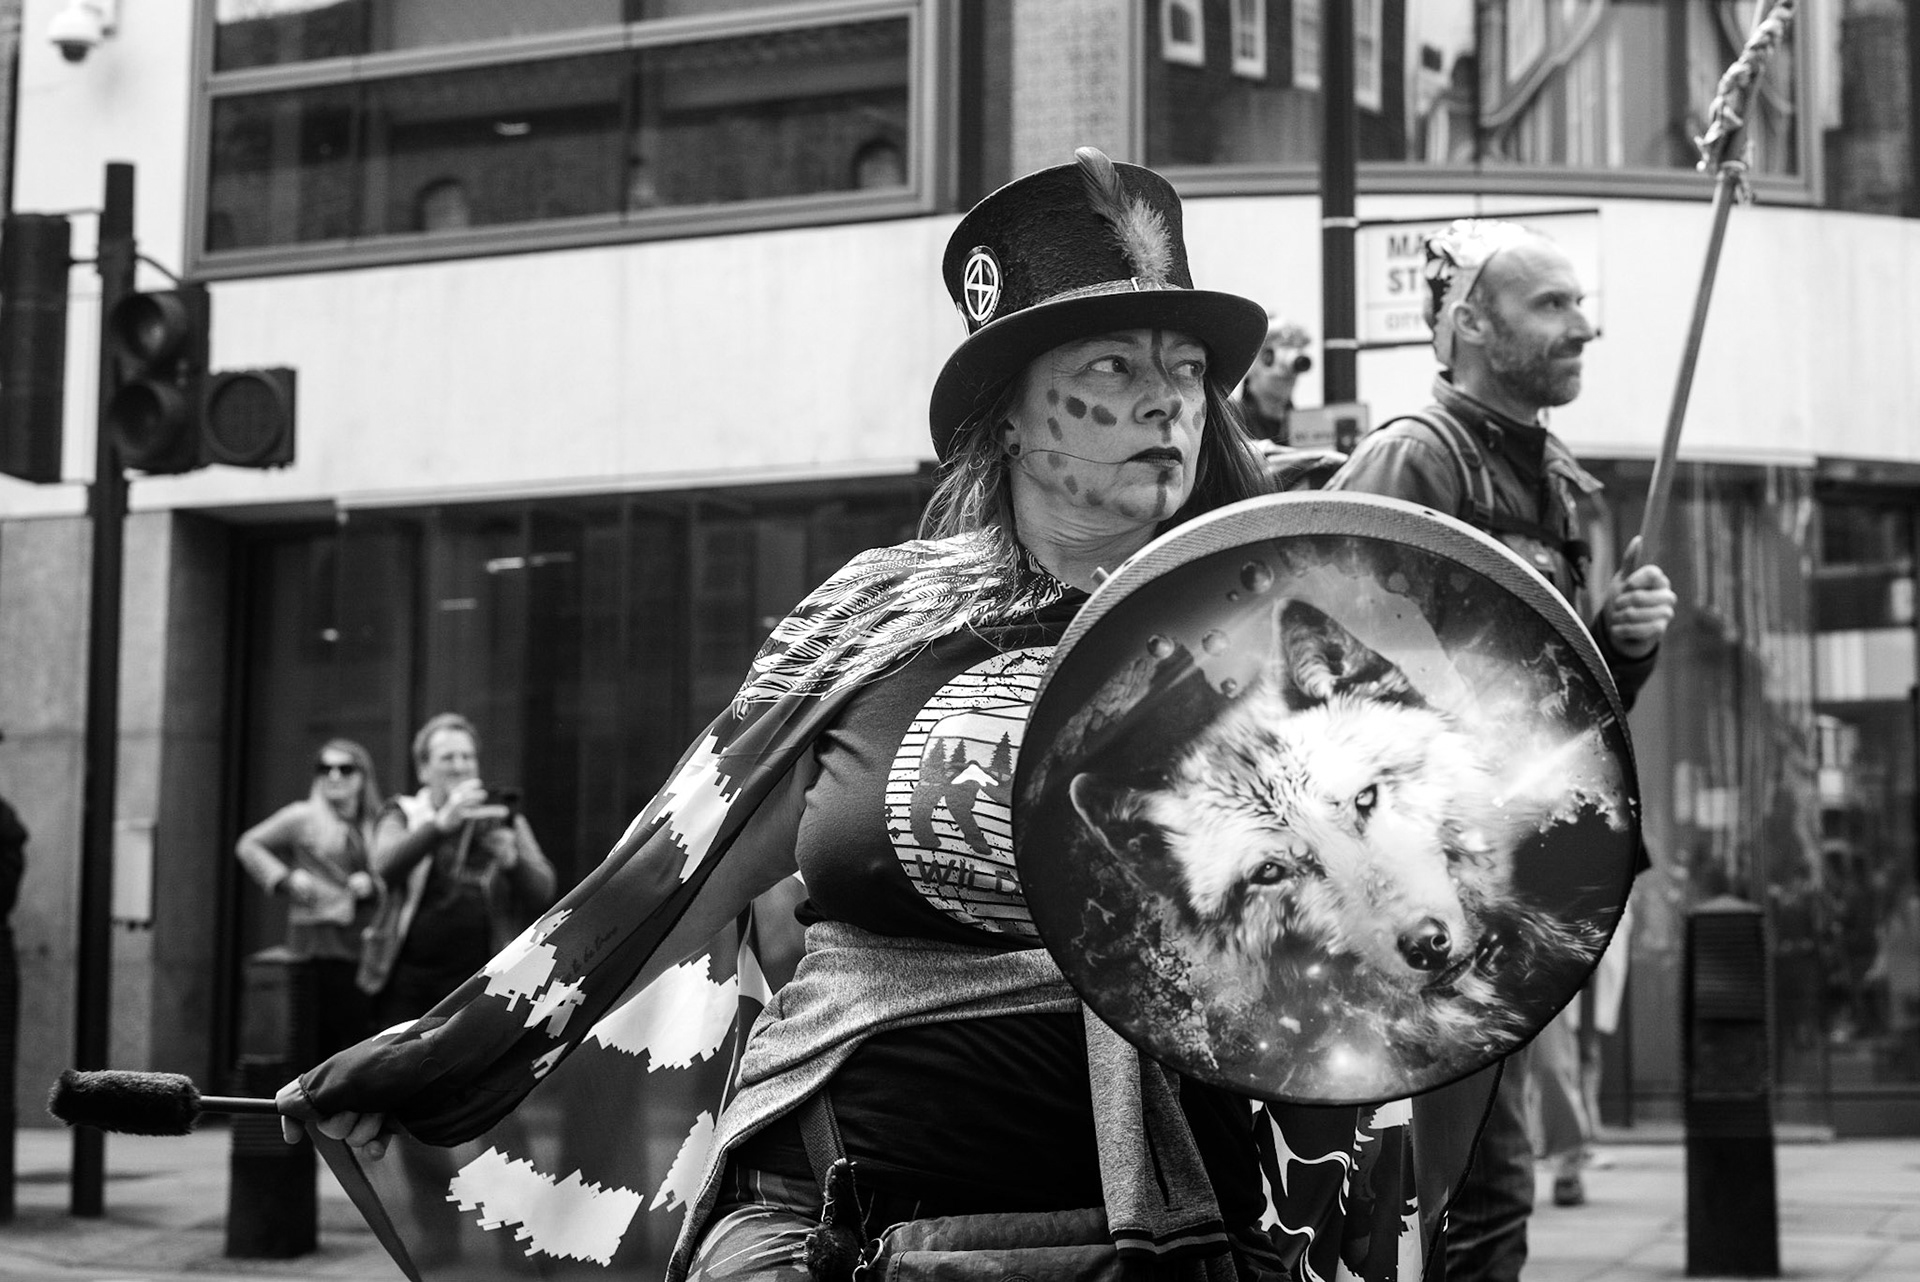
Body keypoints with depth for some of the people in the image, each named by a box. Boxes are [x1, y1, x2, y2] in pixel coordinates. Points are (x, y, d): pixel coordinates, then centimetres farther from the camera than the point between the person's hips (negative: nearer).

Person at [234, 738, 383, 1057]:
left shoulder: (377, 823, 13)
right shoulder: (303, 817, 3)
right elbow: (249, 845, 9)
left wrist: (372, 884, -3)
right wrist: (285, 878, -3)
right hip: (323, 938, -4)